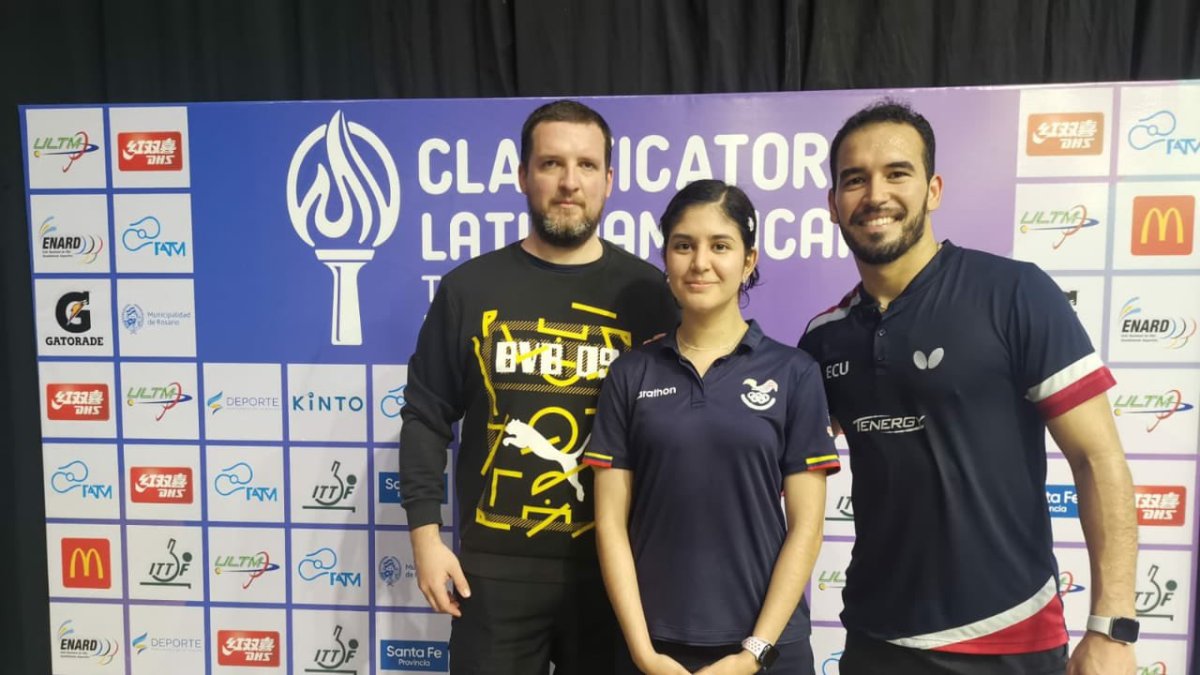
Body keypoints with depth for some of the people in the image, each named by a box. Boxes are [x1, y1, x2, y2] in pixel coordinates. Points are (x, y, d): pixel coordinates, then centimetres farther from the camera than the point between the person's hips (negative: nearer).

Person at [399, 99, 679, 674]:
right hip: (494, 566, 0)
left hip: (614, 563, 0)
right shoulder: (469, 287, 0)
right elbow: (426, 417, 3)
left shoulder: (648, 293, -1)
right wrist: (425, 534, -2)